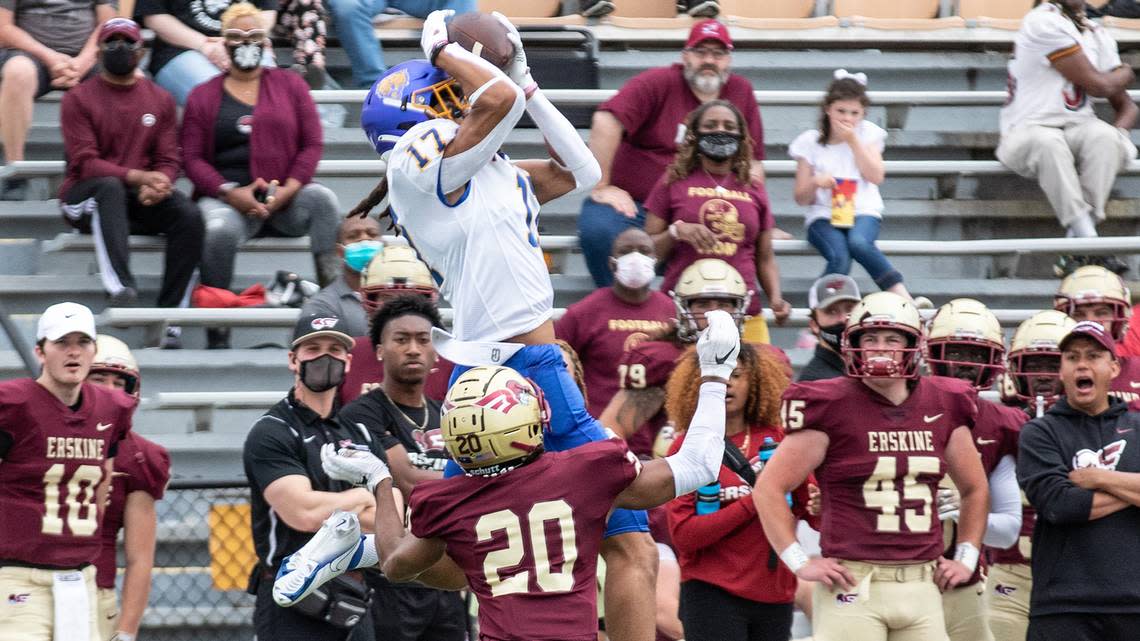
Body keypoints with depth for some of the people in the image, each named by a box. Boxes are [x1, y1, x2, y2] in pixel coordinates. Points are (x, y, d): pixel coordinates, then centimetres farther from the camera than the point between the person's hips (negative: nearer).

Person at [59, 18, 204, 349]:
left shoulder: (160, 100, 13)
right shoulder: (79, 99, 1)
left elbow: (168, 161, 8)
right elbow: (84, 163, -10)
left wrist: (156, 185, -17)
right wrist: (139, 177, -24)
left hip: (143, 199, 3)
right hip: (85, 198, -3)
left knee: (189, 215, -26)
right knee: (109, 186, -38)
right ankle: (121, 287, -56)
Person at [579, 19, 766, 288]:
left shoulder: (741, 92, 7)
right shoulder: (659, 83, -8)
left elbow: (753, 158, 16)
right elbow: (607, 119, -20)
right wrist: (601, 188, -20)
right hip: (634, 204, -3)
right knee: (598, 231, -34)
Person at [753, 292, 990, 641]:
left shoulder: (942, 408, 10)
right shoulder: (833, 408, -4)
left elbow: (974, 489, 26)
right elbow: (769, 488, -3)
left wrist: (966, 558, 16)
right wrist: (800, 562, -7)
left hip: (922, 585, 5)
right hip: (854, 586, -5)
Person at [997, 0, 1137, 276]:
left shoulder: (1098, 35, 12)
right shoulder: (1045, 22, -13)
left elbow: (1126, 105, 13)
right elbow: (1098, 85, -13)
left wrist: (1116, 133, -10)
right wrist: (1125, 73, 10)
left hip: (1079, 129, 6)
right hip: (1027, 131, -6)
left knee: (1104, 136, -28)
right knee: (1046, 141, -39)